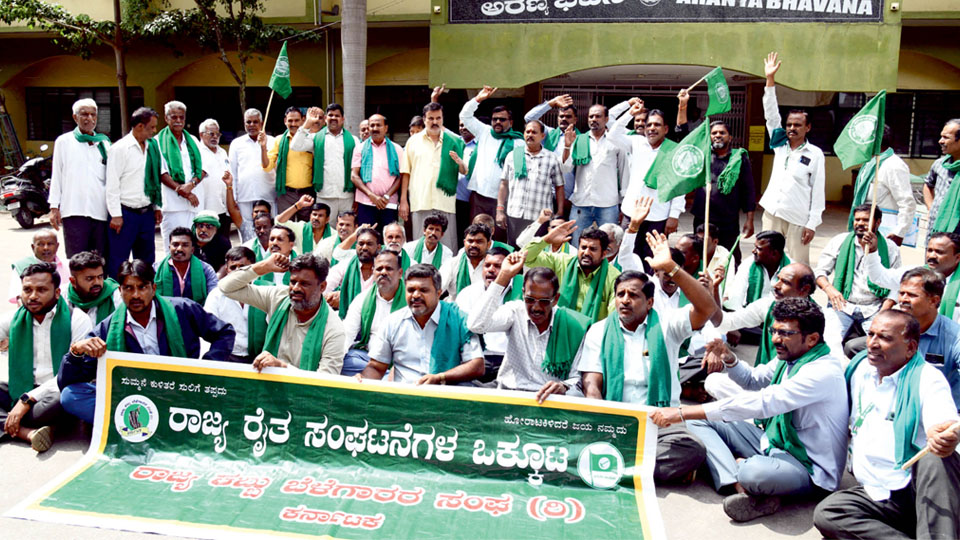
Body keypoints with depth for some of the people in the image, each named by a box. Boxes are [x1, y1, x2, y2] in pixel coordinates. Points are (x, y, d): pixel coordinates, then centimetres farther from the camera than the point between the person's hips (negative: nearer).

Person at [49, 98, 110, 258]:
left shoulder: (104, 142, 15)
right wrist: (54, 207, 3)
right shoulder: (64, 141, 8)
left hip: (101, 211, 3)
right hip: (74, 211, -3)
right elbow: (56, 175, 8)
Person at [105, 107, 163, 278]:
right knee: (118, 260, -1)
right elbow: (112, 184, -10)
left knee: (147, 260, 14)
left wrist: (157, 207, 13)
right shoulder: (119, 148, -8)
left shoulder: (152, 147, 9)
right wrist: (116, 215, -13)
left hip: (147, 212, 6)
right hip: (125, 213, -6)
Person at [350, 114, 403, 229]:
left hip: (389, 204, 0)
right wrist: (372, 196, -8)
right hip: (365, 203, 0)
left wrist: (387, 196, -9)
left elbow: (401, 177, 5)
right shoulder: (360, 148, 12)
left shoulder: (396, 149, 11)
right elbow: (354, 176, 4)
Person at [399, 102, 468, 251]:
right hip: (420, 202, 0)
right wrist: (403, 200, 4)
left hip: (445, 201, 0)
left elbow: (465, 172, 9)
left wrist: (460, 162, -14)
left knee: (447, 247, -3)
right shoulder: (413, 141, 12)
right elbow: (405, 173, 10)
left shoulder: (454, 142, 11)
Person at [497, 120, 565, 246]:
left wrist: (560, 214, 2)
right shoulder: (513, 155, 10)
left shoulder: (552, 159, 6)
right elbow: (504, 184, 11)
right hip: (514, 216, 2)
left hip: (541, 218, -1)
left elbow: (559, 187, 7)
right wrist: (500, 210, 5)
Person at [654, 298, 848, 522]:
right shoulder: (791, 357, 4)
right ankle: (739, 485, -22)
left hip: (810, 468, -10)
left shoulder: (823, 371, -25)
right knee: (697, 422, -2)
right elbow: (754, 379, 23)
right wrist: (729, 359, -2)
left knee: (752, 472, -44)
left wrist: (683, 412, -36)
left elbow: (760, 403, -34)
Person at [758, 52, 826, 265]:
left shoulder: (815, 154, -1)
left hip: (798, 219, -4)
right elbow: (771, 114, 7)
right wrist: (770, 79, 1)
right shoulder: (779, 144, 10)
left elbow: (818, 191, -2)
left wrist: (812, 224, -8)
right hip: (772, 213, 4)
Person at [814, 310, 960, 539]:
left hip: (922, 491, -5)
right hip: (875, 495, 5)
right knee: (825, 514, -23)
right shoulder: (859, 368, 8)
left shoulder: (927, 378, -9)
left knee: (935, 458, -37)